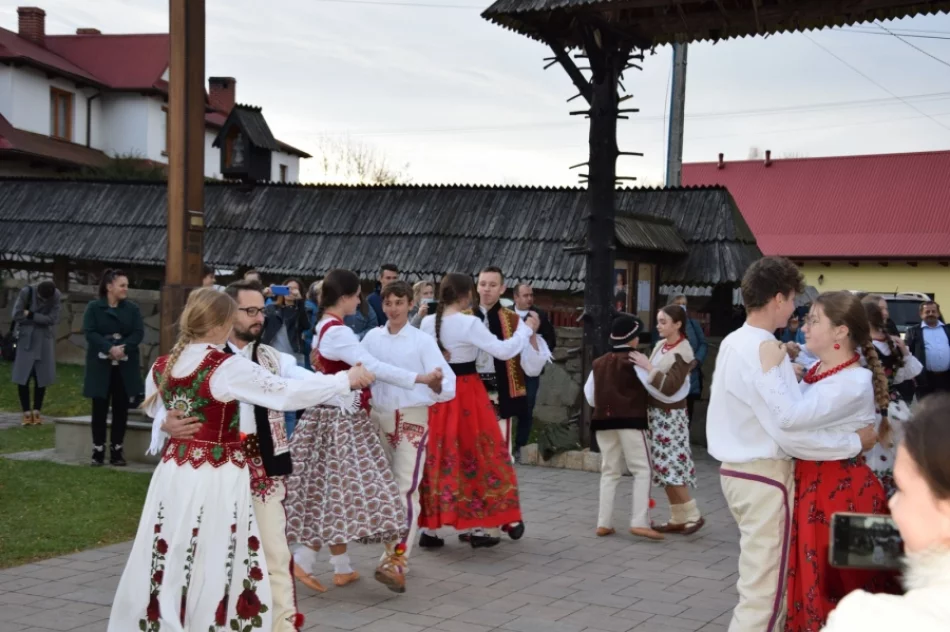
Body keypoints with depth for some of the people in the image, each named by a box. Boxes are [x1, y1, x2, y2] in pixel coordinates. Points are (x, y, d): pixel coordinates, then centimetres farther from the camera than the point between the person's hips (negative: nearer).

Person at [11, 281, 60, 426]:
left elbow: (52, 319, -14)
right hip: (26, 339, -1)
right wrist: (40, 319, -12)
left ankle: (37, 411, 11)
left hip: (45, 340, 1)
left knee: (41, 377, 2)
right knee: (23, 377, -4)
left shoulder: (56, 296, -9)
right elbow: (17, 316, -13)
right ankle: (26, 412, 3)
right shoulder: (26, 292, -12)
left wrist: (31, 315, -14)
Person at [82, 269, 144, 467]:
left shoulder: (132, 308, 6)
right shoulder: (94, 307, 0)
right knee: (100, 408, 1)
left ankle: (116, 450, 10)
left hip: (125, 366, 2)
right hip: (100, 365, -2)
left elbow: (138, 333, -3)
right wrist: (110, 348, -23)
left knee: (121, 408, 4)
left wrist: (123, 348, -20)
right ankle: (98, 451, 9)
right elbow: (90, 333, -10)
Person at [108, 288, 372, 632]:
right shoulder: (229, 367, -16)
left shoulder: (161, 367, 4)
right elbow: (287, 392, -14)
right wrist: (346, 380, -5)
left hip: (174, 474, 6)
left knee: (168, 567, 13)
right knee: (215, 569, 4)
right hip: (215, 479, -6)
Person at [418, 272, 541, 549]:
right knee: (476, 456, 7)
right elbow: (504, 351, -17)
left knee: (437, 458, 11)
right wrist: (526, 328, -3)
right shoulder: (470, 323, -15)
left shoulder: (427, 322, 1)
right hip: (467, 394, -5)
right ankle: (480, 527, 13)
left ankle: (429, 528, 12)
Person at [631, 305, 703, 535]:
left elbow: (669, 387, -21)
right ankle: (678, 518, 14)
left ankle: (693, 515, 2)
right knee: (665, 468, 8)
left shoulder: (683, 352, -13)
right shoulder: (660, 345, 10)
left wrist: (648, 366, -21)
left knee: (671, 466, -8)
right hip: (655, 412, 8)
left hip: (670, 416, -8)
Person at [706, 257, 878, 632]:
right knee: (762, 592, -4)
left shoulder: (734, 344, 10)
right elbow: (793, 433, -23)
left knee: (766, 582, 19)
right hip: (765, 477, -10)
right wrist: (856, 442, -15)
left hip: (738, 470, 10)